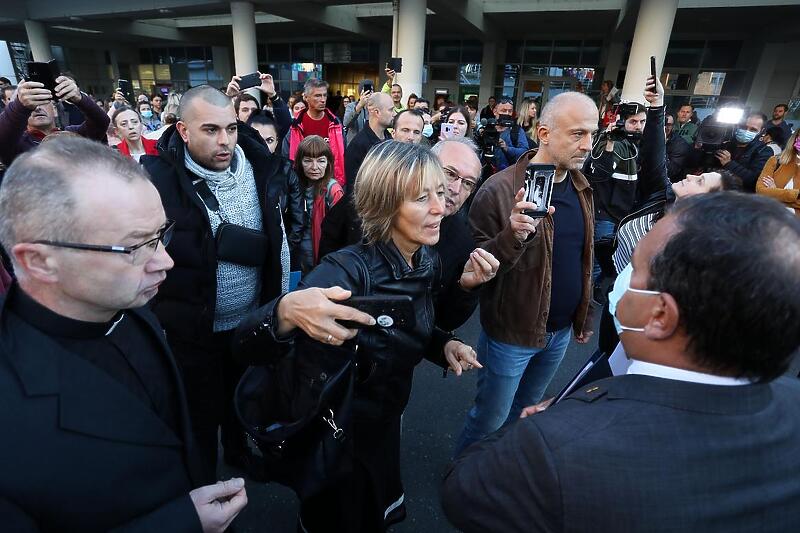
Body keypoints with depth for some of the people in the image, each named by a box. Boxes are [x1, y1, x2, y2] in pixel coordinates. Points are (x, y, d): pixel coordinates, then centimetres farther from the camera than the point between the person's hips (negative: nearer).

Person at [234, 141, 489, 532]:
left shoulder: (427, 262, -9)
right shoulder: (349, 271, -31)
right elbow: (248, 342, -40)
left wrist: (445, 345, -11)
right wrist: (288, 309, -61)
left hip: (385, 425, 6)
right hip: (331, 436, -6)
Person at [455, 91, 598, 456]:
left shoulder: (581, 187, 3)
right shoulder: (499, 190, -21)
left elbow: (582, 259, 13)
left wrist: (584, 317, 17)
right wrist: (513, 235, -38)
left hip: (560, 331, 7)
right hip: (511, 333, -6)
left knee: (524, 415, 25)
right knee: (490, 422, 11)